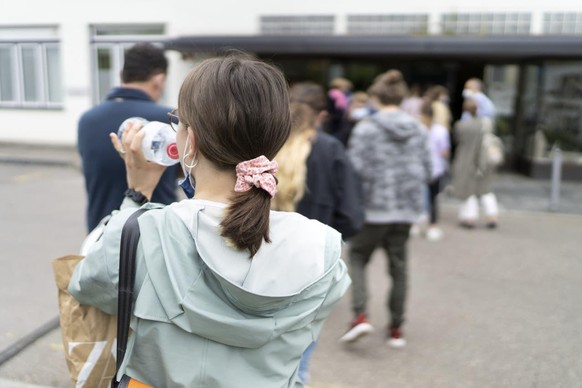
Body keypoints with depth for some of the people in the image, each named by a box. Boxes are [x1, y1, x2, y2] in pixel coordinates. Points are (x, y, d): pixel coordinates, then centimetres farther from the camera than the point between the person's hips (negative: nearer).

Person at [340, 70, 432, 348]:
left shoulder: (366, 128, -11)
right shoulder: (419, 130, 2)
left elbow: (356, 170, -14)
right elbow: (427, 172, 5)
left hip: (374, 206, -4)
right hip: (407, 209, 4)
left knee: (358, 257, 14)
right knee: (398, 265, 14)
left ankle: (361, 315, -2)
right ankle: (396, 329, 21)